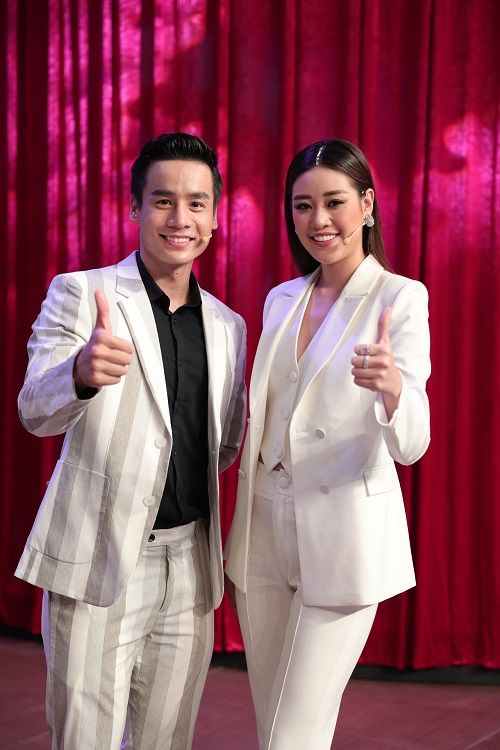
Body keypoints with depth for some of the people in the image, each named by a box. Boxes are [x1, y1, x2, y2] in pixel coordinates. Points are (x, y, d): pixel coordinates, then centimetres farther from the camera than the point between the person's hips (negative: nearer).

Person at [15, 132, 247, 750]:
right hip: (98, 561, -4)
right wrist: (82, 372, -39)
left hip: (190, 563, 5)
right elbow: (36, 412, -19)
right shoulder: (79, 294, -4)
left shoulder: (228, 326, 11)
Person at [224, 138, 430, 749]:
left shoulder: (400, 298, -8)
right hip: (263, 529, 6)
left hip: (342, 533, -6)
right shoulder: (281, 300, 10)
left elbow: (410, 446, -18)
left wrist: (393, 386, -38)